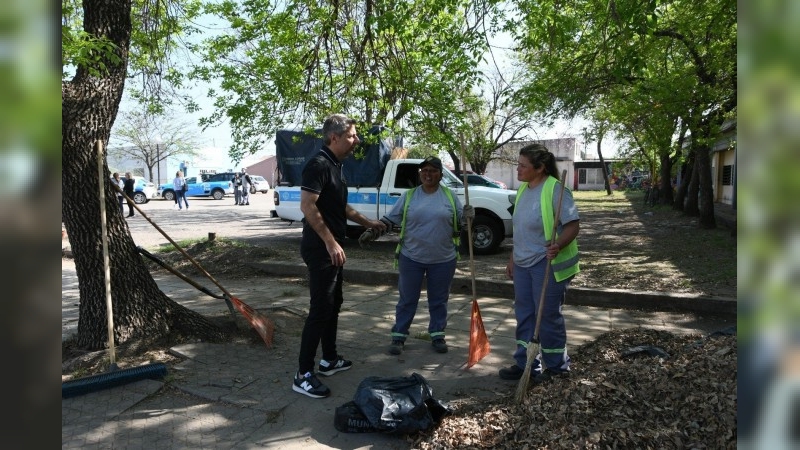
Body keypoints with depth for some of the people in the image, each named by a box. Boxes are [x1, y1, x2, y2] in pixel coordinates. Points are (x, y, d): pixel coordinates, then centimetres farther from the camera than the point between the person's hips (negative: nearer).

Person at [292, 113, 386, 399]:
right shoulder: (318, 164, -17)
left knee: (334, 303, 17)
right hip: (320, 249, -10)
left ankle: (329, 360, 29)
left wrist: (367, 223, 29)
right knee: (320, 309, -8)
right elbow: (307, 206, -24)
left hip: (332, 248, 10)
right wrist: (330, 242, -24)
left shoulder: (335, 165, 13)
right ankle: (303, 374, 0)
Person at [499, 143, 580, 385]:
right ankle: (525, 363, 26)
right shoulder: (523, 189, 10)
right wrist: (513, 258, 19)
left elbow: (573, 225, -18)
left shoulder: (555, 189, -16)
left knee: (548, 316, 3)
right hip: (523, 264, 8)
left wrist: (558, 245, -36)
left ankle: (556, 366, 21)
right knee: (524, 314, 13)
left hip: (547, 265, -8)